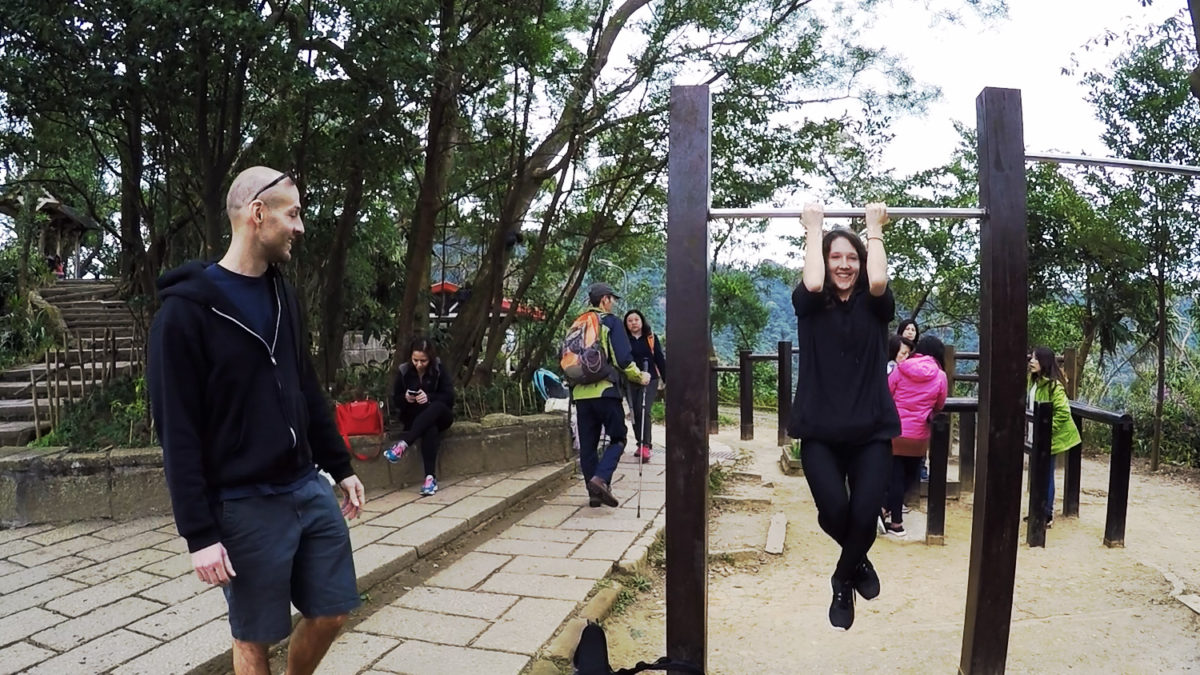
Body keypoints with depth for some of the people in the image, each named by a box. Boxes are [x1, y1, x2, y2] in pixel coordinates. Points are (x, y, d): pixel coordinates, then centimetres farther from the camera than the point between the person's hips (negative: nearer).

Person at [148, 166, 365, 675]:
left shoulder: (282, 294, 8)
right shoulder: (186, 309, -12)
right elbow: (178, 434, -13)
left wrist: (340, 467, 14)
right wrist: (199, 533, -15)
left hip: (309, 489, 6)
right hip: (246, 505, -6)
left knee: (331, 611, 13)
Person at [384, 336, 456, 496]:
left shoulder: (439, 370, -7)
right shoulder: (404, 371, -3)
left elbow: (449, 397, -12)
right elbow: (395, 400, 2)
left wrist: (429, 397, -29)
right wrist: (405, 398, -21)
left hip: (439, 416, 0)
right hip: (414, 418, 0)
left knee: (436, 406, -38)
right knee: (430, 430, -36)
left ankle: (402, 444, -47)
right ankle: (430, 477, -43)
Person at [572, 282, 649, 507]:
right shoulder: (610, 322, -2)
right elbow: (623, 359, -10)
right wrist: (639, 377, 3)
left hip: (580, 393, 6)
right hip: (605, 390, -6)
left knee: (587, 444, 10)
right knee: (618, 438, 5)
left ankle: (594, 492, 12)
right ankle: (601, 478, -15)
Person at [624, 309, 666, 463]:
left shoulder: (651, 338, 3)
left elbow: (660, 359, 5)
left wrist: (666, 379, 3)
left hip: (650, 380, -2)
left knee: (643, 411, -16)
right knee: (635, 413, 7)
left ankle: (645, 446, -13)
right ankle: (641, 444, 20)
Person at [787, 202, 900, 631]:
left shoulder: (874, 306, 7)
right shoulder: (810, 305, 5)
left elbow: (879, 281, -16)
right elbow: (813, 283, -18)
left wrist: (874, 229, -3)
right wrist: (813, 228, -6)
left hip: (870, 430, 1)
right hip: (820, 431, -1)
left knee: (865, 516, -11)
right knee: (834, 511, -17)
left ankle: (842, 583, 22)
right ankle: (859, 563, 21)